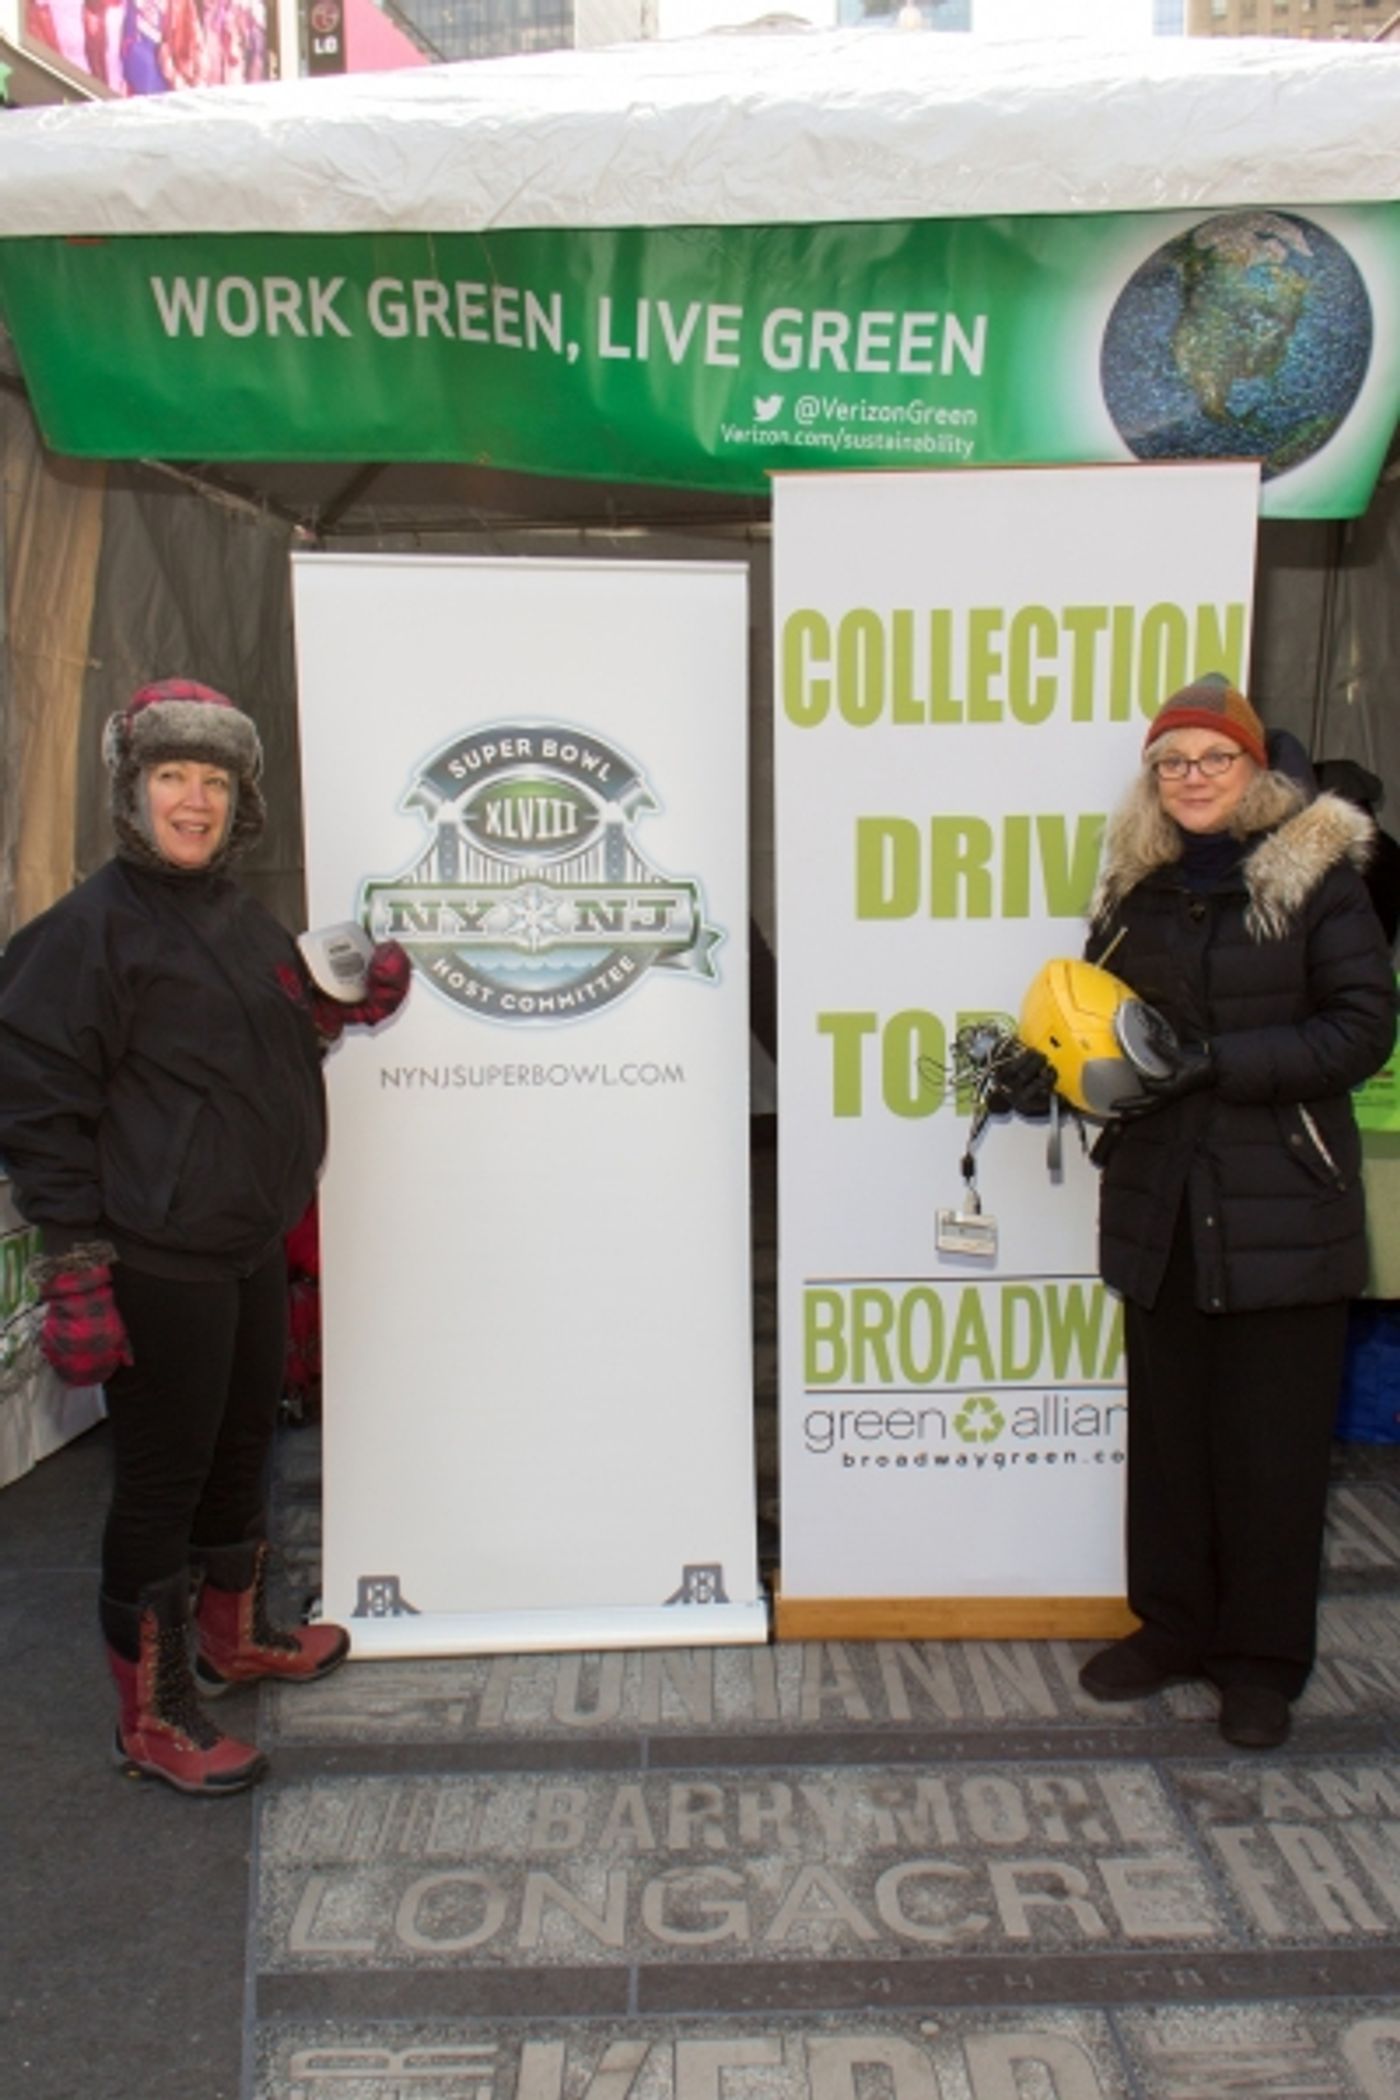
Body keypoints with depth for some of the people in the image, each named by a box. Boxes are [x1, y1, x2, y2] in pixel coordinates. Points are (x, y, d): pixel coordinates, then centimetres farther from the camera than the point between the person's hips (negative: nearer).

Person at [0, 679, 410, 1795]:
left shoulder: (243, 918, 11)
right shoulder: (92, 927, -13)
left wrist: (339, 1009, 3)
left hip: (253, 1244, 8)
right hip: (158, 1263, -8)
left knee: (243, 1448, 22)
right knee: (160, 1479, 4)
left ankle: (239, 1631, 43)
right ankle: (154, 1713, 21)